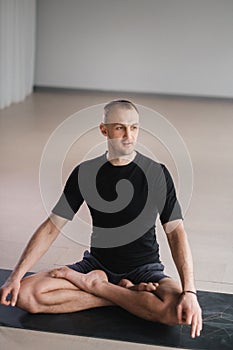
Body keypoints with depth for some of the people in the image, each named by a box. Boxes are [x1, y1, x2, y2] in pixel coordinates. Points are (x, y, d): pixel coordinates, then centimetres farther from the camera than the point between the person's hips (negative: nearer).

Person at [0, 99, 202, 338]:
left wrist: (189, 292, -28)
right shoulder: (85, 172, -2)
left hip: (144, 269, -2)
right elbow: (52, 227, 0)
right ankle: (125, 293, -13)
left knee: (178, 312, -34)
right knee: (25, 295, -20)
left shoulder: (156, 173, -8)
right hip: (97, 263, 2)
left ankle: (93, 284, -14)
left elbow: (175, 232, -15)